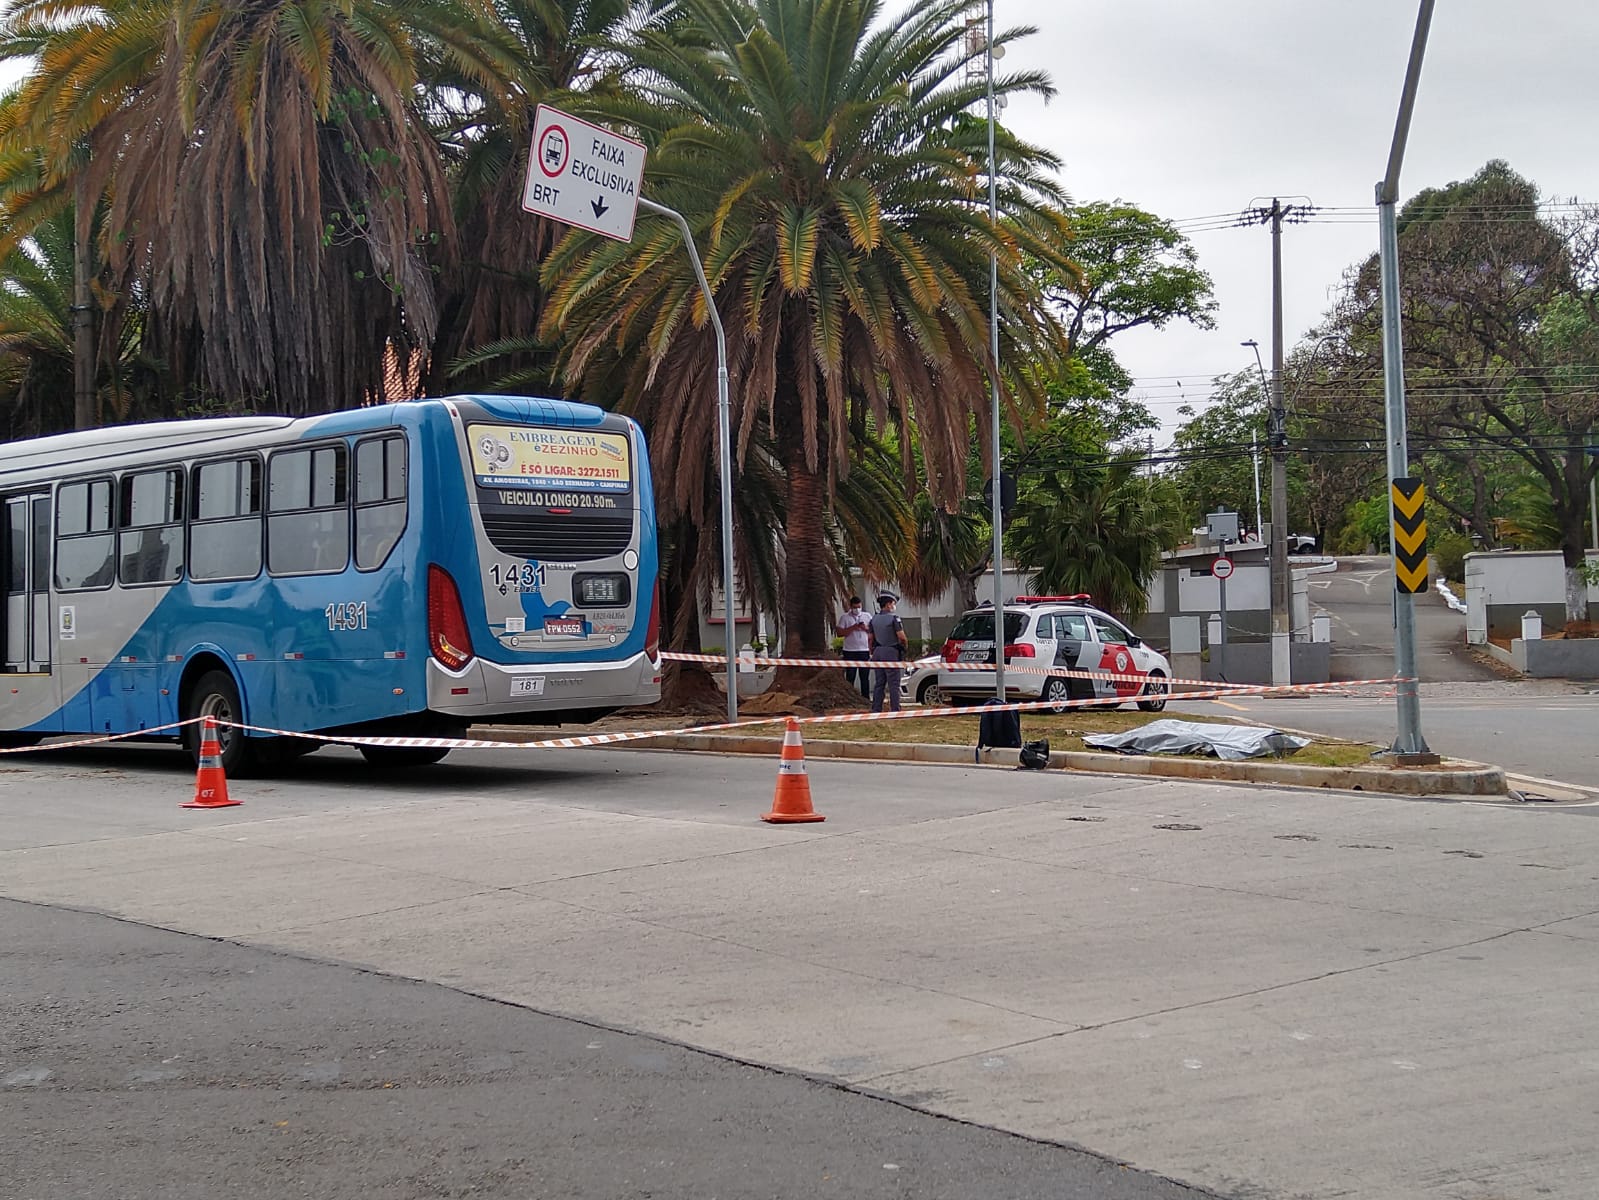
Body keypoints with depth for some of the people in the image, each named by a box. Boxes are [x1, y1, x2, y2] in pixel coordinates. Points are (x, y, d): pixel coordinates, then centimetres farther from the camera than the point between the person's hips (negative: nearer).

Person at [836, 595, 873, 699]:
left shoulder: (867, 616, 11)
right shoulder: (845, 617, 3)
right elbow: (840, 632, -6)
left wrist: (866, 628, -9)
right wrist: (853, 627, -15)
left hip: (864, 650, 2)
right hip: (850, 651, -2)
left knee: (865, 677, 4)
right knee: (850, 677, 0)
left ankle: (866, 698, 8)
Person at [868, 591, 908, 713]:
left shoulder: (874, 619, 10)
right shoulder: (894, 617, -10)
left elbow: (871, 638, 11)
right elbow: (902, 637, -14)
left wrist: (872, 653, 18)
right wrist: (903, 648, 4)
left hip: (878, 652, 6)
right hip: (891, 652, -6)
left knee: (878, 683, 10)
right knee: (893, 684, -3)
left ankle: (876, 710, 9)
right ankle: (894, 710, -5)